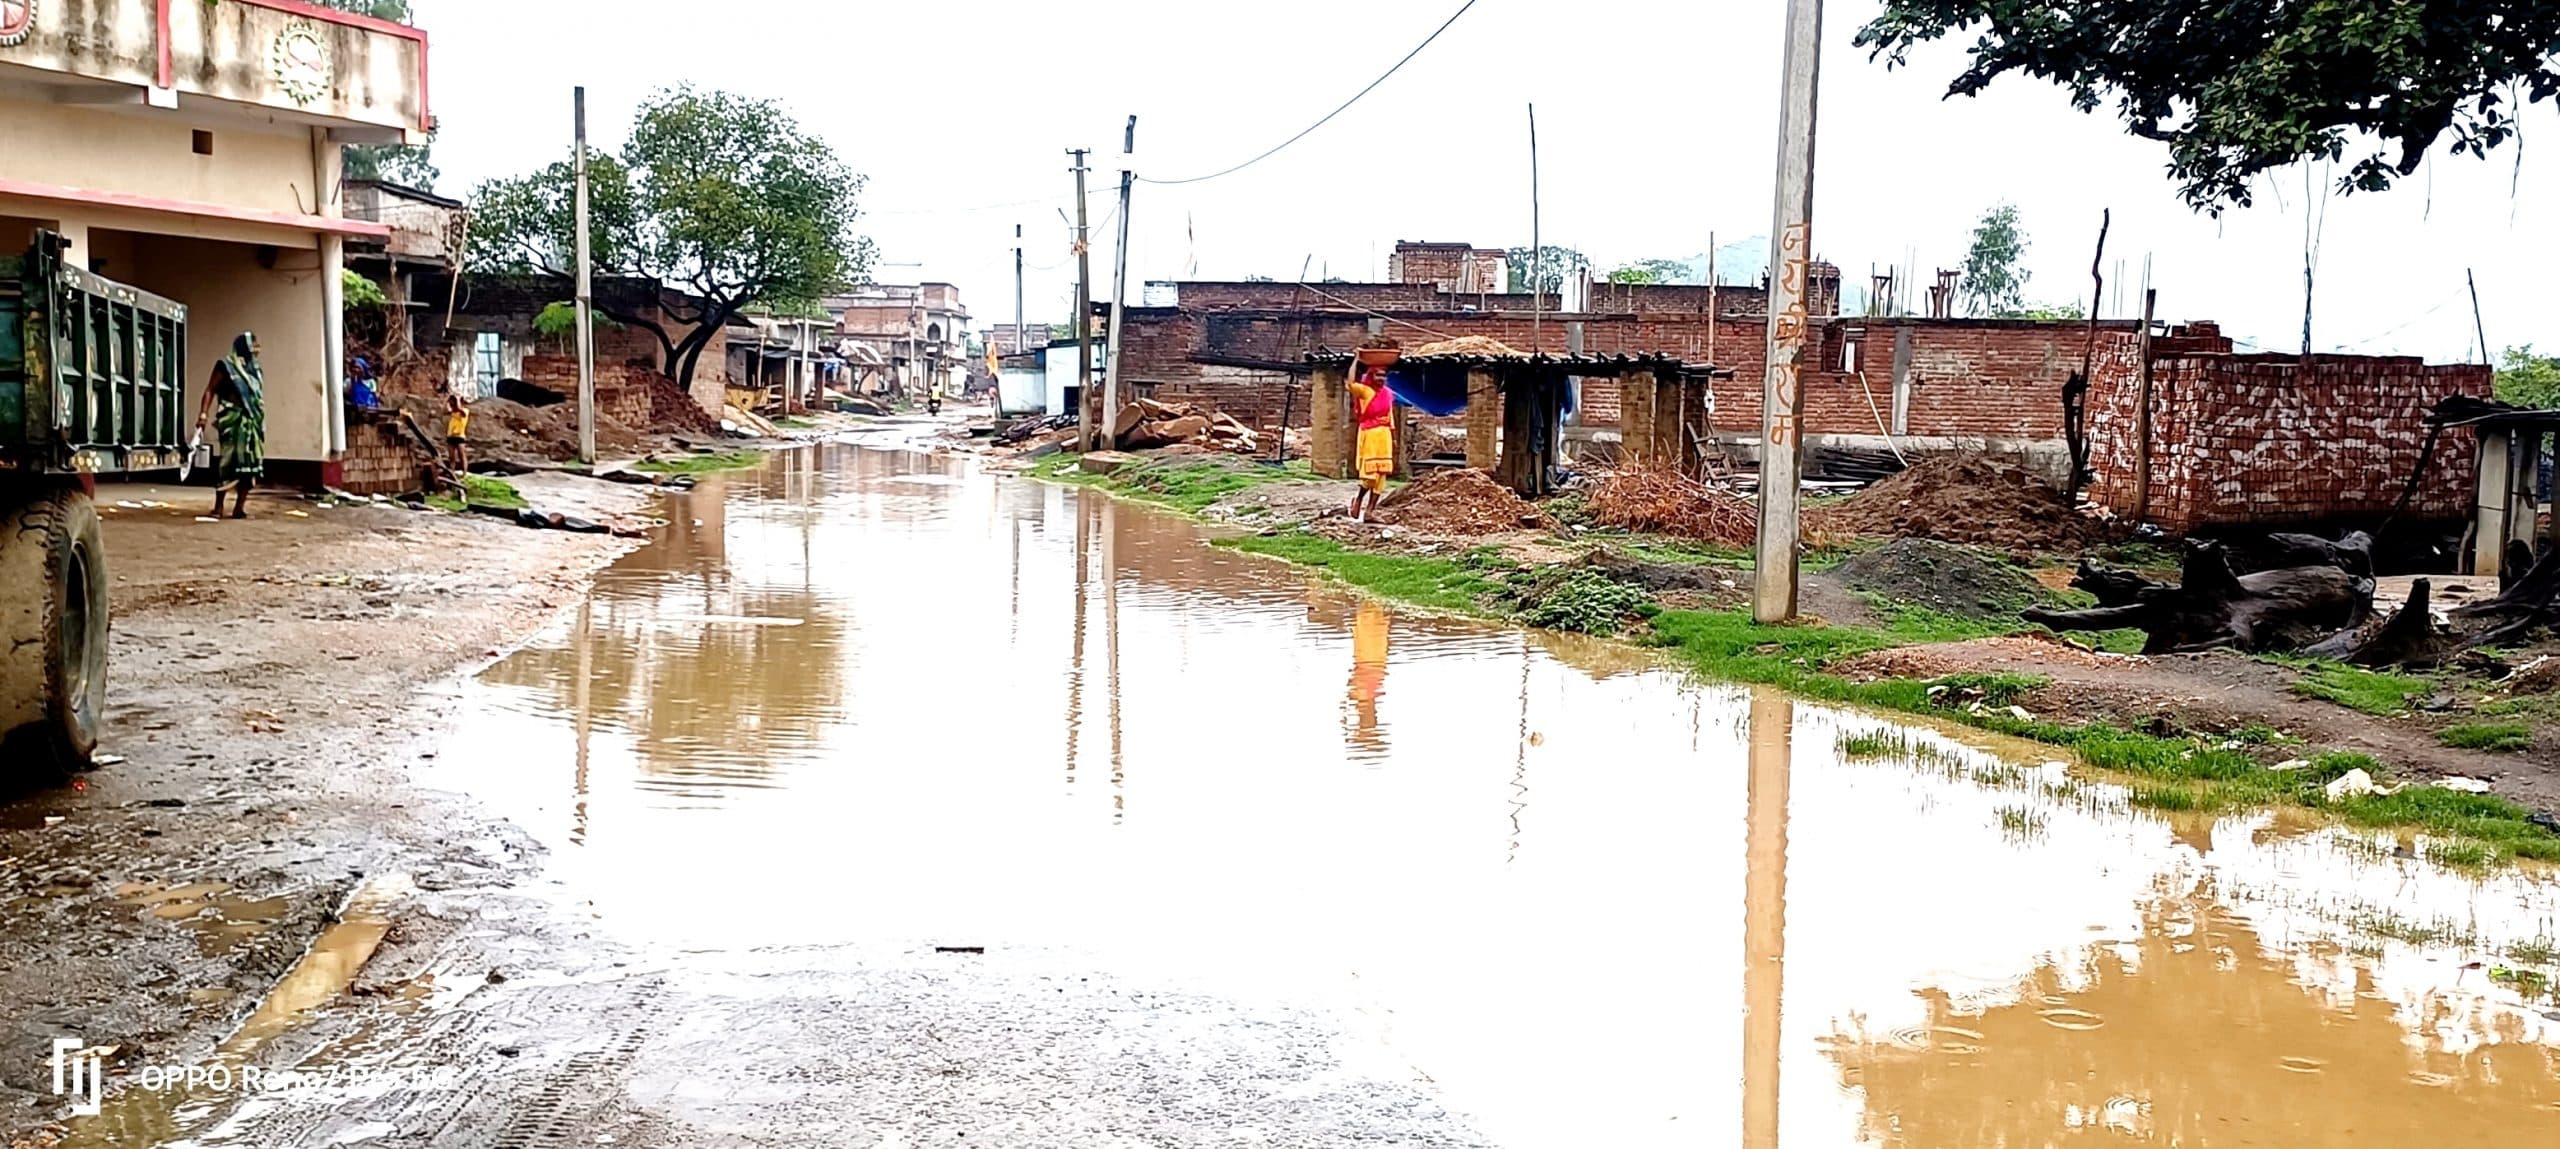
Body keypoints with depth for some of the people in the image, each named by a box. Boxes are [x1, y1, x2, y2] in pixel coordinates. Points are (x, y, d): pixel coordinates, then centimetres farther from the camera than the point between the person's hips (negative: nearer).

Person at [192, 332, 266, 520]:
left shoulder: (255, 370, 17)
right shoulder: (226, 366, -2)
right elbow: (210, 390, -7)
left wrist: (261, 422, 14)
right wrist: (203, 416, -18)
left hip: (252, 422, 6)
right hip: (233, 421, -6)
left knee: (249, 464, 2)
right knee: (227, 462, -9)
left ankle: (239, 507, 7)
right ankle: (218, 506, -2)